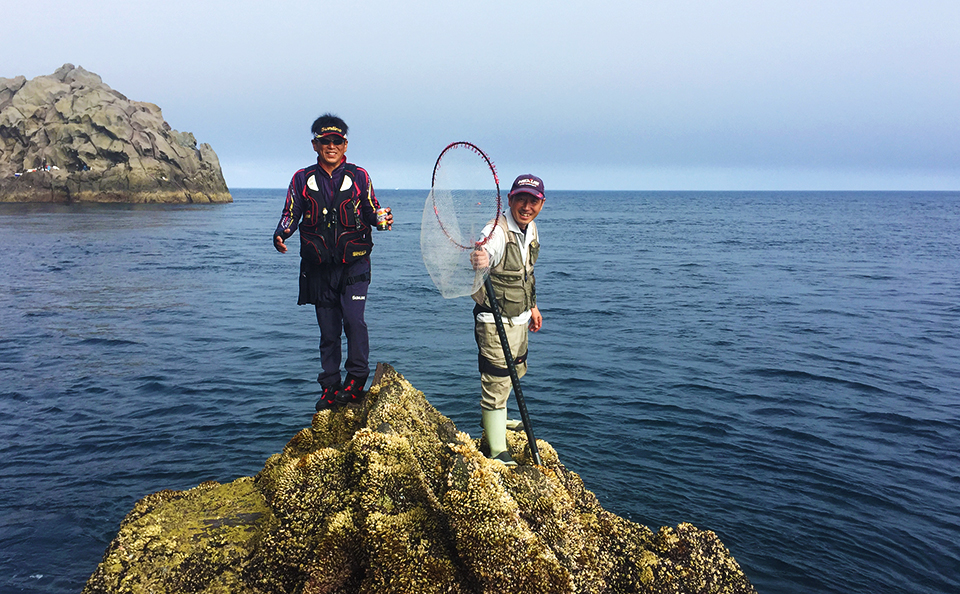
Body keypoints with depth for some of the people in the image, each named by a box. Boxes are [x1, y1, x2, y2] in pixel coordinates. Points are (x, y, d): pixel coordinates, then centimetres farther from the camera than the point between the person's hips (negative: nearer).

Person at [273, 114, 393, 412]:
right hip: (319, 267, 2)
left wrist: (383, 219, -15)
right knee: (328, 329, 7)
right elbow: (291, 214, 7)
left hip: (354, 263, -2)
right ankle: (330, 389, 18)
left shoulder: (359, 176, 4)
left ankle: (356, 381, 0)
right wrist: (280, 235, -13)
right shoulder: (302, 178, 7)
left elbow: (371, 211, 8)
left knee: (353, 318, -16)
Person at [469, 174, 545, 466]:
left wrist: (532, 306, 23)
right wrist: (476, 263, -67)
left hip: (519, 319, 9)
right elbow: (483, 254, -44)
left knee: (513, 372, 26)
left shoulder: (531, 229, 3)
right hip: (495, 321, -9)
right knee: (497, 382, -3)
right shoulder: (496, 232, -23)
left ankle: (494, 419, 50)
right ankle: (498, 451, 10)